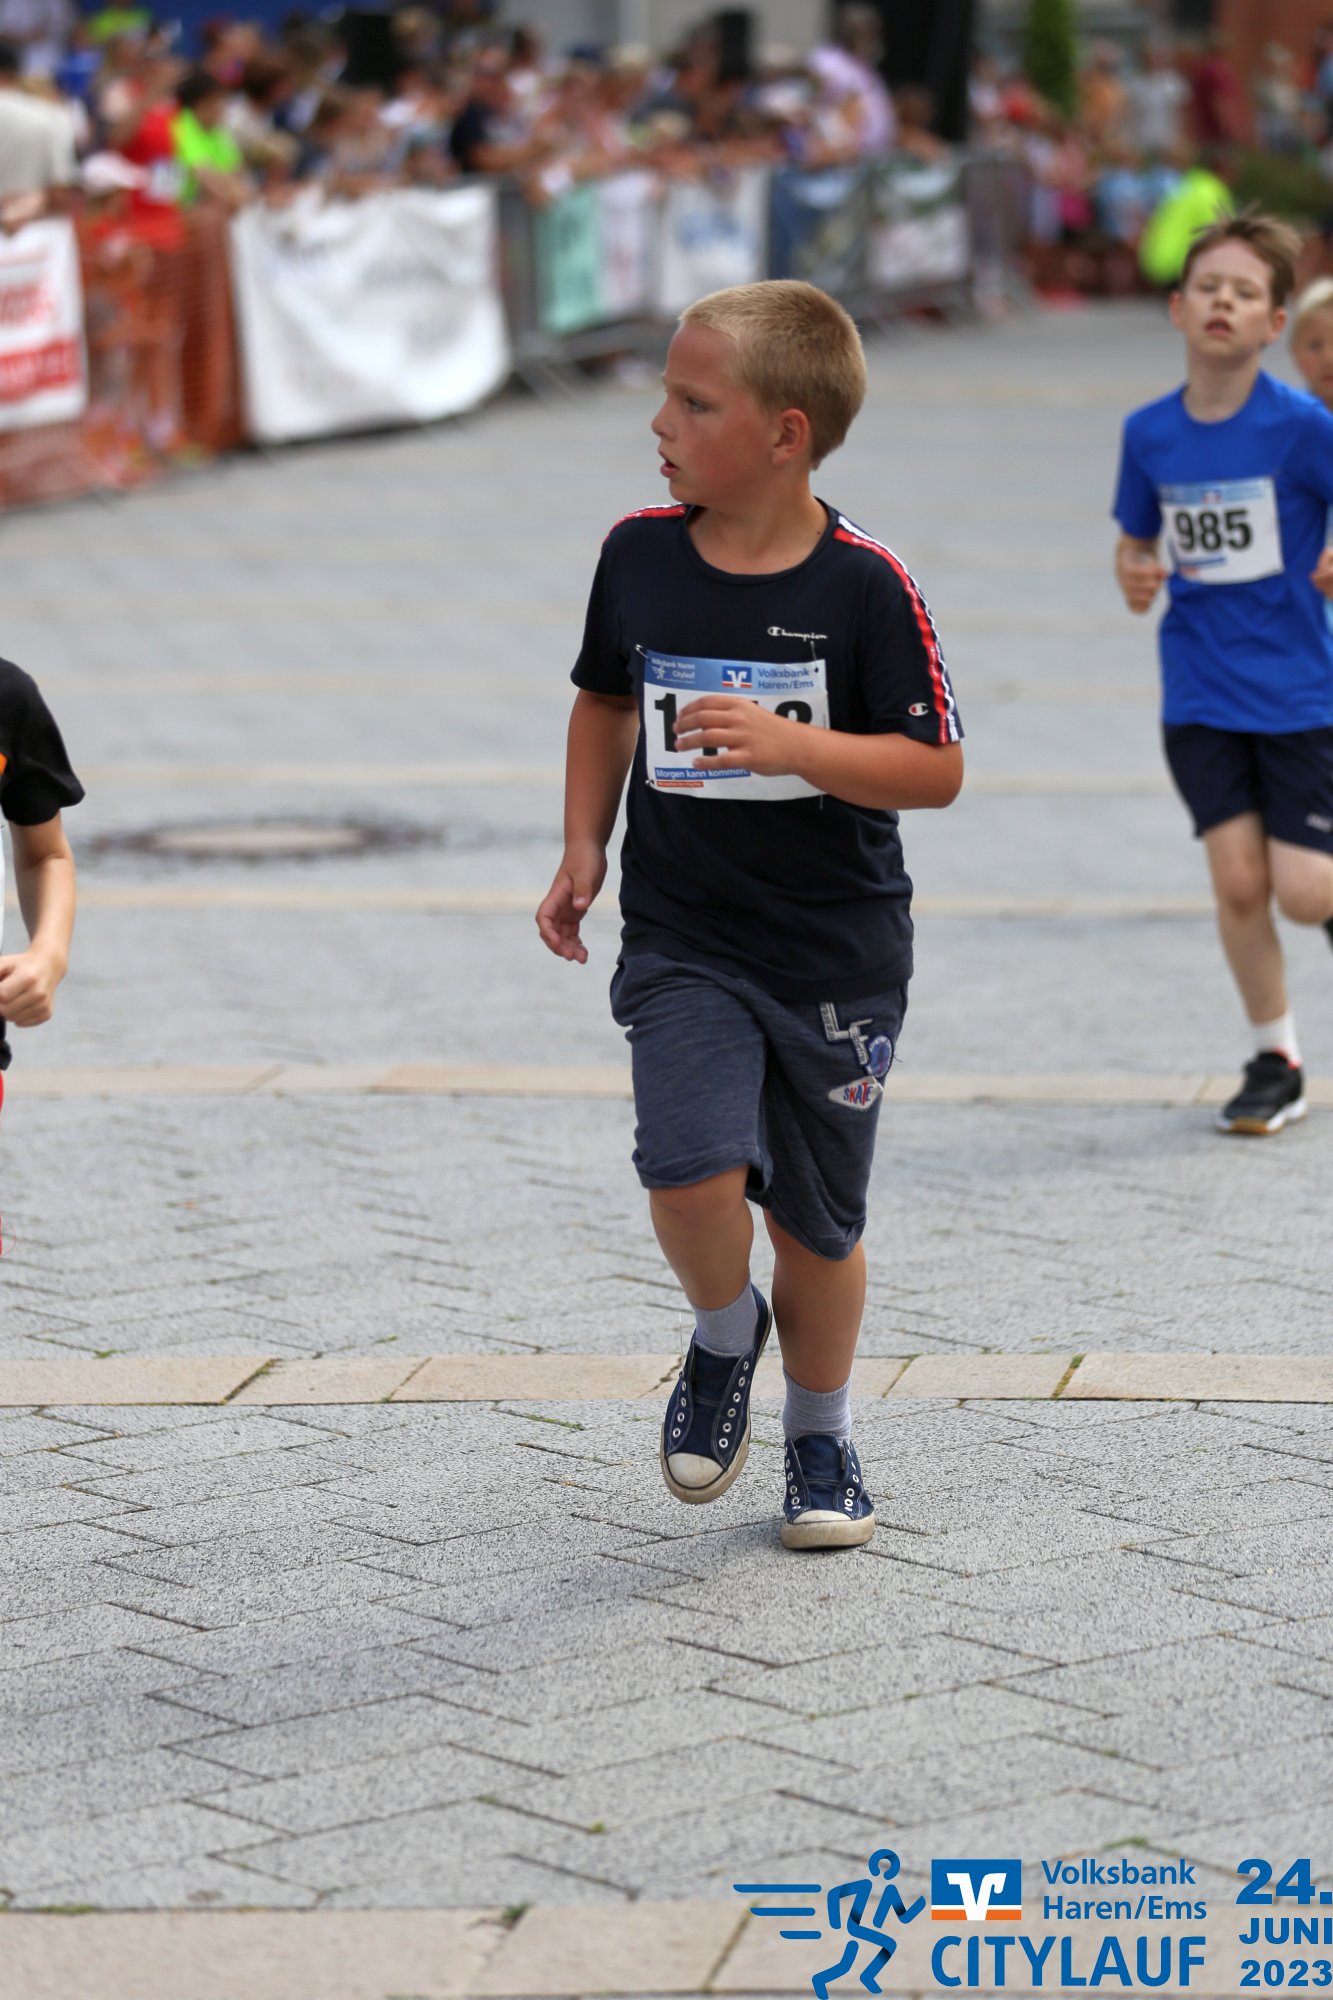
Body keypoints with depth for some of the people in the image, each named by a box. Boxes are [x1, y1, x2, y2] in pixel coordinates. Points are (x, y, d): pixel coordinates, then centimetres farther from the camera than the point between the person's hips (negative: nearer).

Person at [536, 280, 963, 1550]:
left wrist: (794, 746, -26)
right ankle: (724, 1337, 13)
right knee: (692, 1173, -20)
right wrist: (583, 849, 7)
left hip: (838, 954, -2)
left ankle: (819, 1433, 34)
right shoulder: (640, 553, -1)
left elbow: (936, 769, -12)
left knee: (817, 1218, 9)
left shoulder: (864, 585, -13)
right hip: (682, 943, 2)